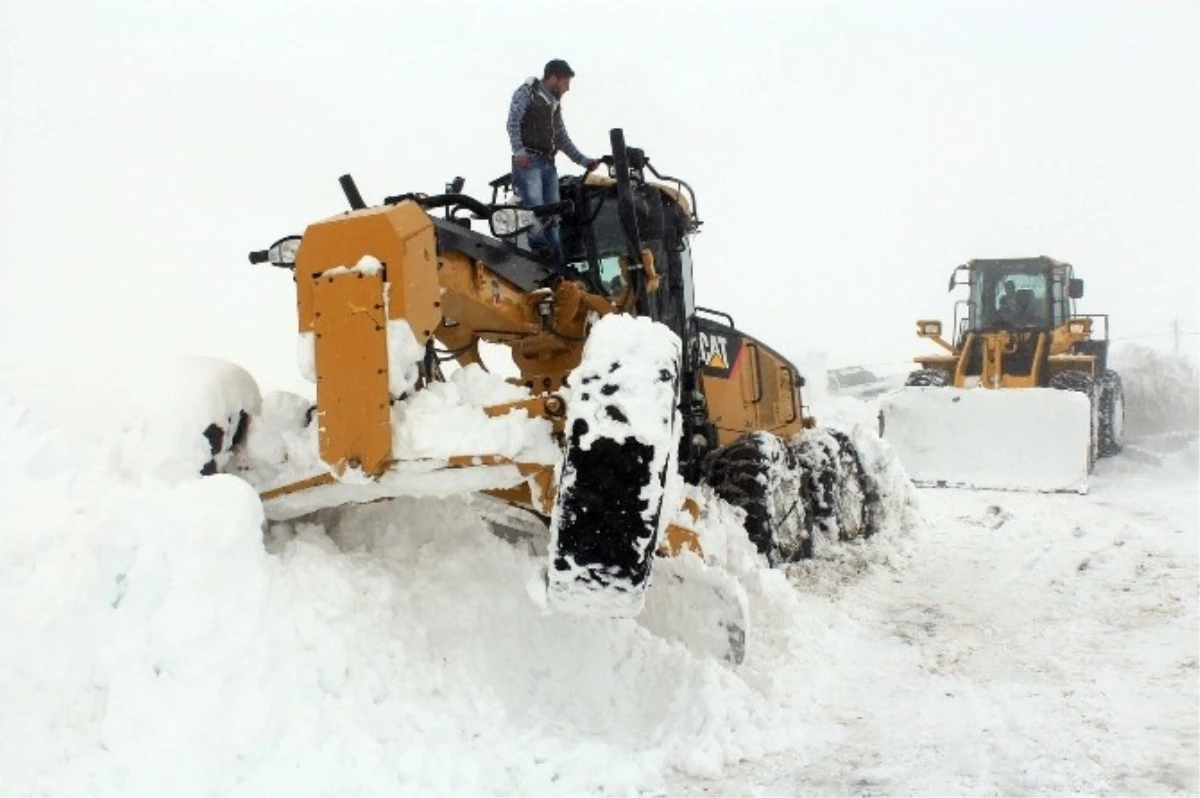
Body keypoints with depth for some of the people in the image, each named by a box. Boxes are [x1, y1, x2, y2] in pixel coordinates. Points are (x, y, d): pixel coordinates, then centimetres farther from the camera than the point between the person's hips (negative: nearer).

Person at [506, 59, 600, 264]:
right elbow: (513, 122, -9)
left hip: (548, 164, 7)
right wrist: (519, 151, -23)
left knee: (552, 216, 3)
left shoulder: (555, 105, 24)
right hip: (528, 161, -7)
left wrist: (583, 160, 20)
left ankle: (556, 261, 4)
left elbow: (563, 139, 28)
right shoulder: (527, 92, 3)